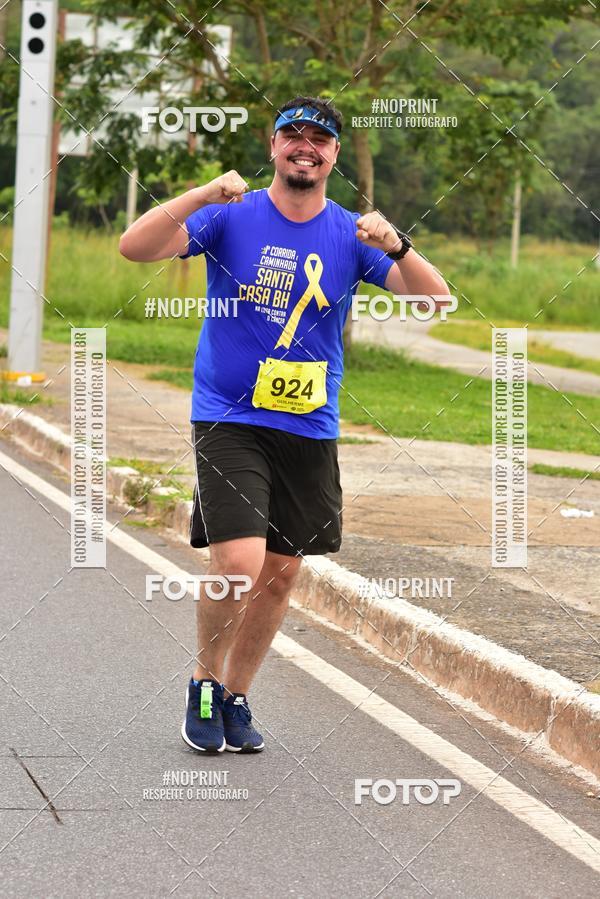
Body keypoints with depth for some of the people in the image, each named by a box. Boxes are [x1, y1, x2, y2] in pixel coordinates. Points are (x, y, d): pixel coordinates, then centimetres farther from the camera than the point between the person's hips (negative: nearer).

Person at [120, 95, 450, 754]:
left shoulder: (352, 235, 4)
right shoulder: (231, 217, -2)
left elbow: (436, 301, -4)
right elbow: (134, 248, -13)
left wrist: (396, 248, -24)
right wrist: (202, 195, -26)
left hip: (310, 428, 4)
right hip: (228, 419, -4)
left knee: (282, 573, 8)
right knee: (238, 562, -17)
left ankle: (235, 697, 27)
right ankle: (204, 682, 7)